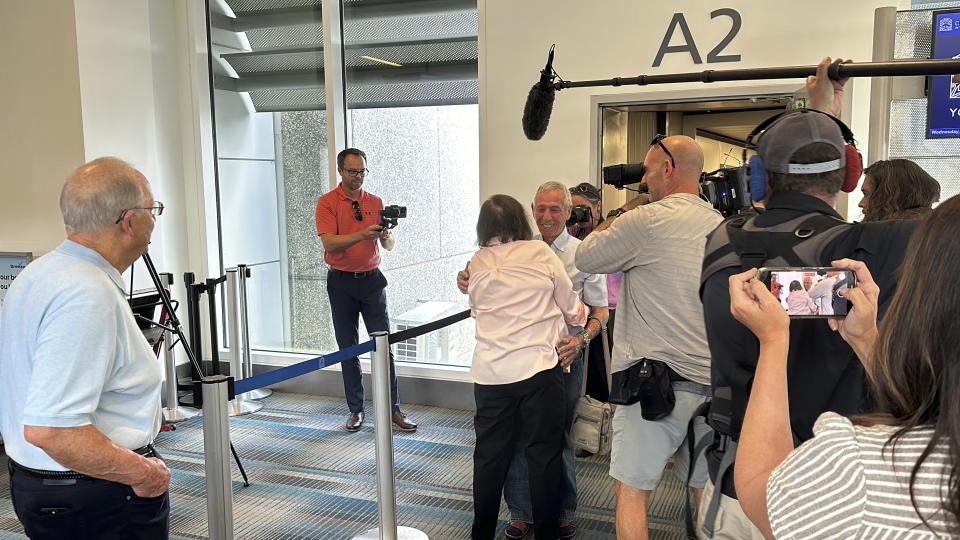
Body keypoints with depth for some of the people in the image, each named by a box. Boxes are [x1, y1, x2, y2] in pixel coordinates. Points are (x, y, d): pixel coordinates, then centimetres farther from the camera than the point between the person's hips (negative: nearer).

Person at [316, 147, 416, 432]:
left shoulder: (376, 202, 7)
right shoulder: (327, 203, -3)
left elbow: (389, 246, 6)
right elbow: (329, 243, -16)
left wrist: (386, 236, -18)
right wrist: (362, 234, -30)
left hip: (371, 279, 2)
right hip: (341, 281, -2)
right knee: (348, 348, 7)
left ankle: (394, 409, 6)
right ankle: (355, 409, 17)